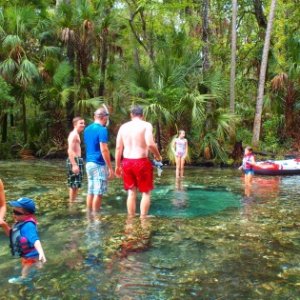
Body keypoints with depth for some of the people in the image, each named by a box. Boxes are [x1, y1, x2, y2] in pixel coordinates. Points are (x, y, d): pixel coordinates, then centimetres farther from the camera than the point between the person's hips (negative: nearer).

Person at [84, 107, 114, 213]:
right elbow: (104, 150, -20)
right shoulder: (102, 129, -14)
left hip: (89, 163, 8)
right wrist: (110, 168, -17)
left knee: (90, 192, 12)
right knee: (98, 193, -2)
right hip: (99, 164, -8)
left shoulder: (87, 129, 11)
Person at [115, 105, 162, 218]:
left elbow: (118, 148, 7)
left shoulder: (123, 127, 10)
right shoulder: (146, 125, -5)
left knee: (131, 192, 15)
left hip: (126, 162, 5)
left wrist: (117, 166, 14)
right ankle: (143, 219, 8)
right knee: (146, 192, 10)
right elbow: (150, 144, -19)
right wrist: (158, 156, -2)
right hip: (141, 162, -5)